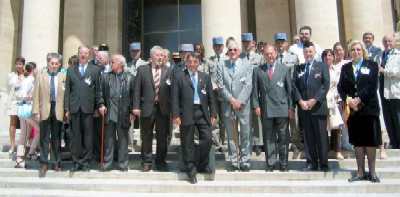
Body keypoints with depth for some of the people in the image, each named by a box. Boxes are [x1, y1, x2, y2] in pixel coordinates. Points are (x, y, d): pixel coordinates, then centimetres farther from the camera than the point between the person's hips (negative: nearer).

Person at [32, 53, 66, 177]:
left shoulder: (64, 77, 7)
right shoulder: (41, 77, 8)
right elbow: (36, 95, 4)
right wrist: (36, 111, -4)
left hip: (58, 111, 0)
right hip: (45, 110, 0)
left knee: (56, 138, 9)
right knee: (44, 138, 0)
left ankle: (57, 162, 19)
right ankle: (44, 164, 5)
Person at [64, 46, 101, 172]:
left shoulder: (95, 70, 8)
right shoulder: (71, 70, 13)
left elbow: (98, 89, 4)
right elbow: (67, 90, 10)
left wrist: (98, 106, -1)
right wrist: (66, 108, 4)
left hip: (88, 108, -1)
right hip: (74, 108, 2)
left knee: (88, 135, 1)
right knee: (75, 136, 4)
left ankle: (86, 161, 10)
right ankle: (76, 161, 13)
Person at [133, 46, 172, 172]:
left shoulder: (168, 71, 4)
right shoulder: (142, 70, 4)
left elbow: (172, 89, 2)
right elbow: (137, 90, 1)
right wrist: (136, 106, -6)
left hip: (163, 108, 1)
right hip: (147, 108, 0)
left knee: (162, 137, 8)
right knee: (146, 137, 9)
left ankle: (161, 162, 22)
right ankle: (146, 161, 22)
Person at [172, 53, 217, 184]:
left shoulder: (205, 77, 12)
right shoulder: (180, 77, 3)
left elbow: (211, 97, 11)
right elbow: (175, 97, -1)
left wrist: (213, 114, 6)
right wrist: (176, 115, -8)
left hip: (202, 112, 3)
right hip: (187, 113, -2)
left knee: (207, 139, -1)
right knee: (188, 143, 4)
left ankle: (203, 165, 21)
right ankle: (191, 170, 17)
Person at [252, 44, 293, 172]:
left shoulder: (285, 69, 8)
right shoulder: (258, 70, 9)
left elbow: (290, 88, 6)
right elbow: (255, 90, 8)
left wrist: (290, 107, 0)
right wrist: (256, 105, -2)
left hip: (282, 108, 0)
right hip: (266, 109, 1)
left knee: (283, 137, 5)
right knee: (268, 138, 5)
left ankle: (283, 163, 16)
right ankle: (271, 163, 14)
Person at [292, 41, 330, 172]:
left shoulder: (322, 66, 8)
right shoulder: (298, 68, 15)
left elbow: (326, 85, -2)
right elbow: (294, 86, 7)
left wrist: (315, 100, -12)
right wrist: (300, 101, -8)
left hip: (318, 106, -2)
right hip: (303, 107, 2)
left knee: (321, 136, -1)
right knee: (308, 136, 4)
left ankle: (323, 164, 7)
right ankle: (312, 163, 10)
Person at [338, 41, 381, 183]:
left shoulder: (372, 65, 5)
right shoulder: (345, 68, 13)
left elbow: (372, 86, -7)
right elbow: (341, 87, 4)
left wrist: (359, 99, -17)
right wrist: (348, 100, -13)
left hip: (369, 107, -2)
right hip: (352, 109, 2)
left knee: (370, 141, 1)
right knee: (357, 141, 5)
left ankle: (372, 172, 11)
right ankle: (360, 172, 12)